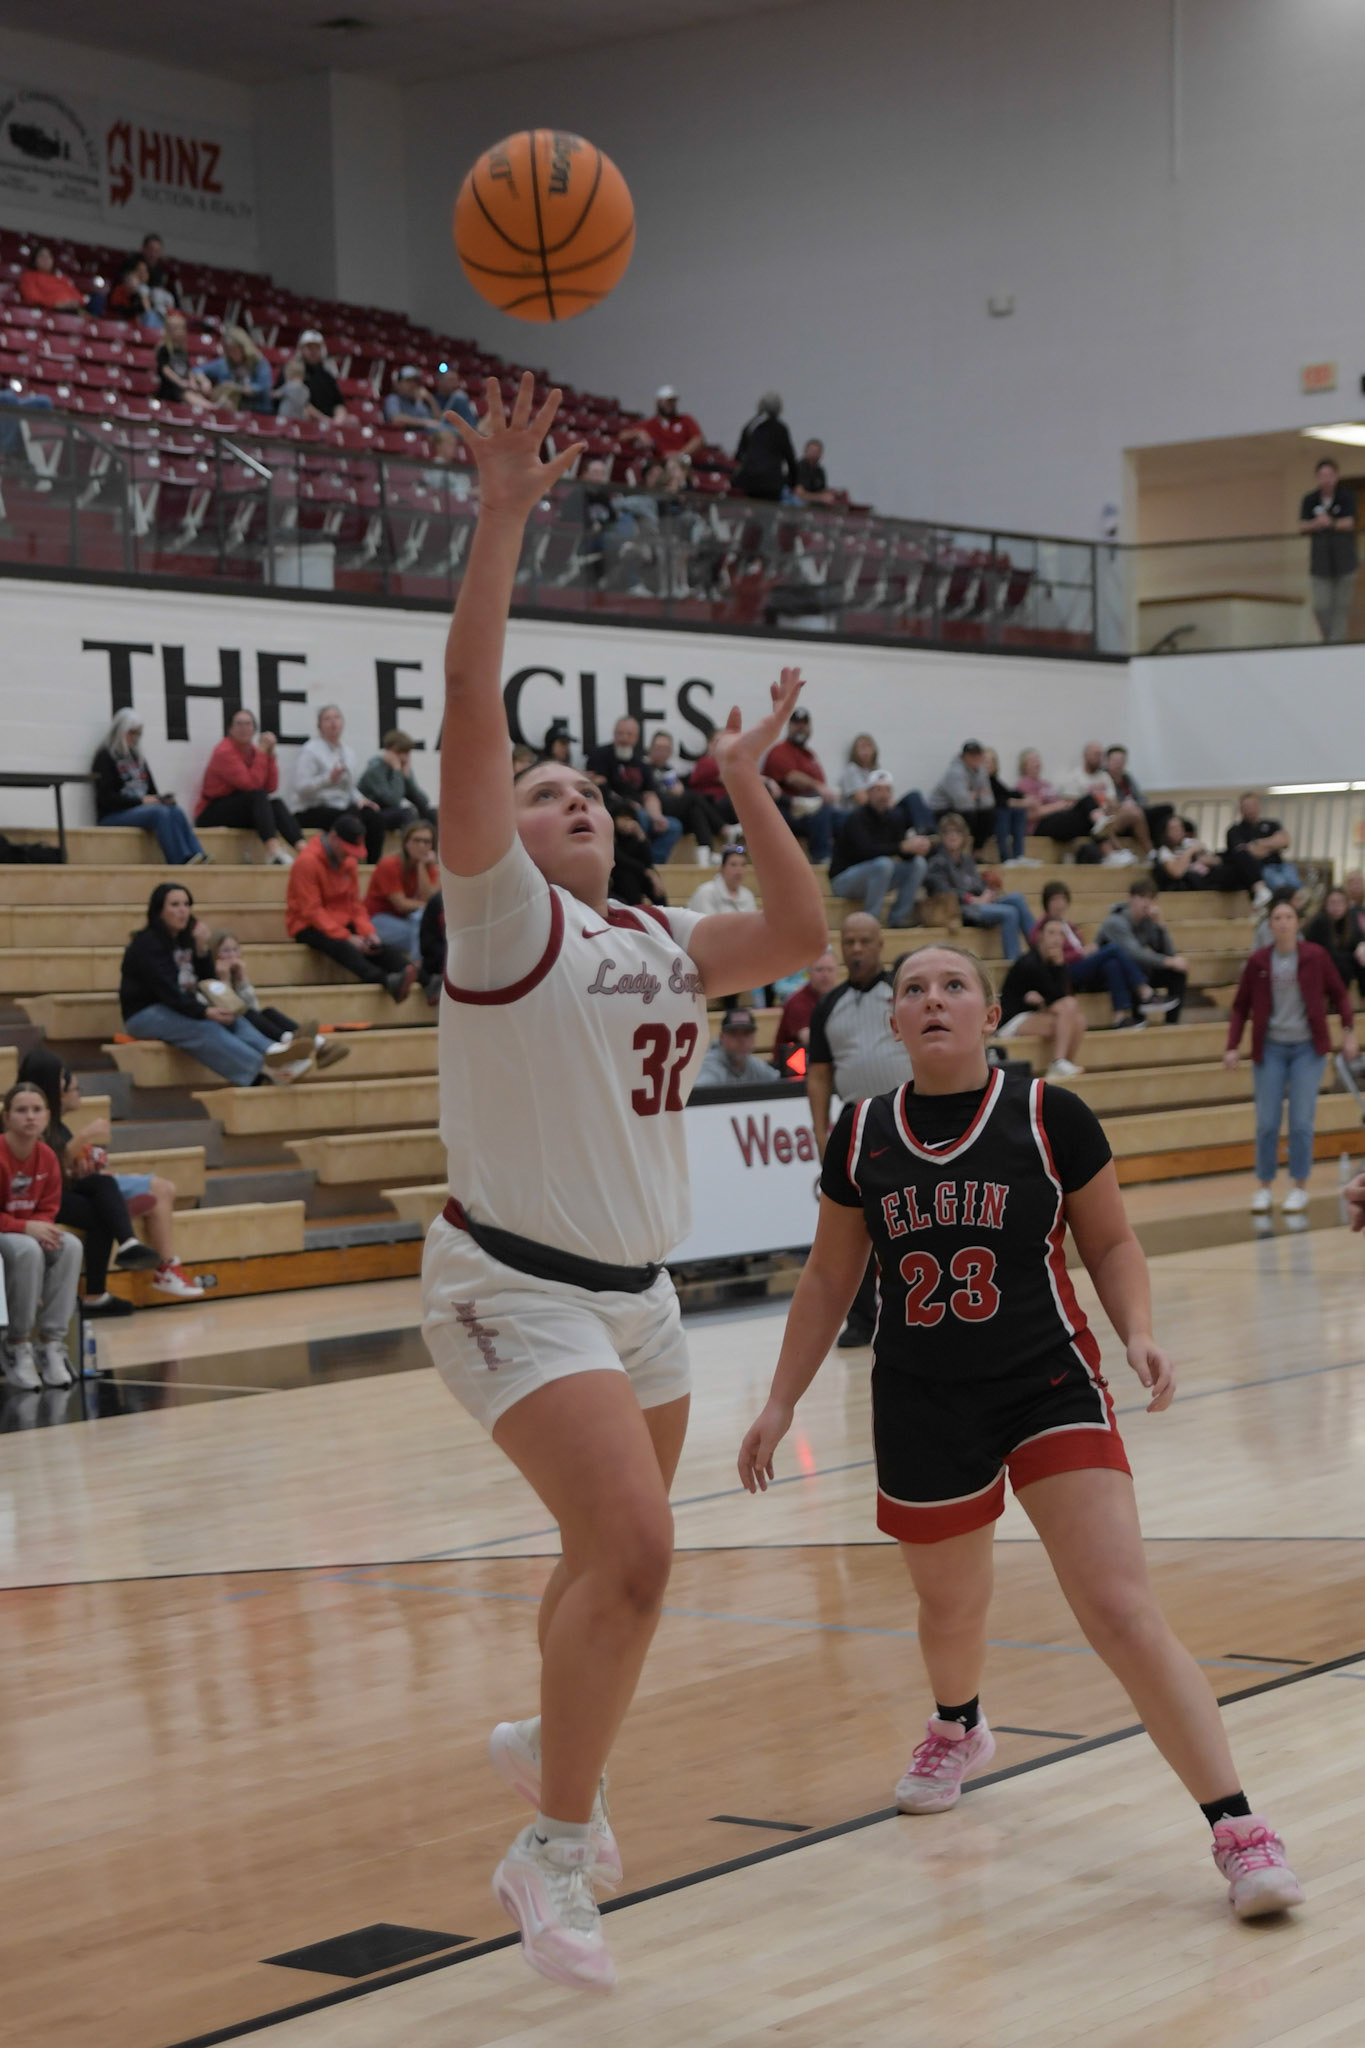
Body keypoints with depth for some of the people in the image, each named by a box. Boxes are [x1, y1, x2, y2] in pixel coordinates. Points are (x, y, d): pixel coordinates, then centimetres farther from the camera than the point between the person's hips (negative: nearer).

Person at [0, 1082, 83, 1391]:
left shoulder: (47, 1157, -2)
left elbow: (48, 1209, 4)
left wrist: (42, 1228, -19)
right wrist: (26, 1227, -30)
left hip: (29, 1233, 6)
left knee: (70, 1246, -23)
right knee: (27, 1250, -37)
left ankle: (51, 1344, -20)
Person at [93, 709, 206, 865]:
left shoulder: (136, 757, 21)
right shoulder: (105, 757, -1)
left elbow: (152, 790, 22)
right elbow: (106, 798, -12)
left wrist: (162, 799, -3)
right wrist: (140, 801, -18)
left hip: (140, 810, 6)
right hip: (112, 816, -6)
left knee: (176, 811, -24)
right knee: (160, 812, -33)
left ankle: (198, 857, -41)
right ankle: (178, 863, -43)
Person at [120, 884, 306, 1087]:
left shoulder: (184, 939, 11)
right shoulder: (147, 944, -14)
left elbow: (207, 979, 9)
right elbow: (166, 990, -25)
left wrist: (202, 948, -9)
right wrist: (204, 1012, -36)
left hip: (181, 1007, 8)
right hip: (145, 1014, -8)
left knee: (232, 1019, -19)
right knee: (203, 1027, -33)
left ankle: (273, 1053, -47)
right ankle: (262, 1067, -53)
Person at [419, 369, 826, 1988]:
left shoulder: (662, 942, 13)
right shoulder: (498, 907, -6)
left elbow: (800, 937, 5)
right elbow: (470, 712, -18)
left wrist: (745, 785, 2)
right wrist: (502, 514, -23)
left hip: (637, 1293, 7)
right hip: (517, 1288, -7)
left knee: (614, 1558, 21)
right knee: (630, 1552, -20)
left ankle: (549, 1742, 49)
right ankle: (552, 1849, -5)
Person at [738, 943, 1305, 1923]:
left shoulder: (1051, 1116, -7)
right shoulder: (863, 1135, 1)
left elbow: (1112, 1241, 3)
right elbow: (829, 1278, 12)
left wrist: (1140, 1332, -15)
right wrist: (782, 1402, 12)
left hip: (1051, 1390, -3)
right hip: (922, 1407, 3)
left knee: (1123, 1611, -16)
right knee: (952, 1607, 21)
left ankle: (1240, 1830, -13)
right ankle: (957, 1729, 56)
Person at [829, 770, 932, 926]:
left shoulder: (893, 817, 4)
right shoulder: (857, 817, -17)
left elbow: (904, 855, 0)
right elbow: (866, 850, -32)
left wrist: (914, 846, -25)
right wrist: (903, 846, -36)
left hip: (872, 880, 7)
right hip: (843, 879, -7)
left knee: (918, 863, -7)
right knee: (883, 863, -34)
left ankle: (899, 919, -9)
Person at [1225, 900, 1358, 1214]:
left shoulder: (1314, 956, -5)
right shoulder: (1258, 961, -2)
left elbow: (1338, 994, 5)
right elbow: (1240, 1007, 5)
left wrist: (1348, 1030, -6)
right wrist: (1233, 1046, -3)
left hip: (1307, 1047, -1)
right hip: (1271, 1048, 1)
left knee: (1301, 1121, -3)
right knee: (1267, 1123, 0)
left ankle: (1300, 1187, 10)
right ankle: (1265, 1186, 16)